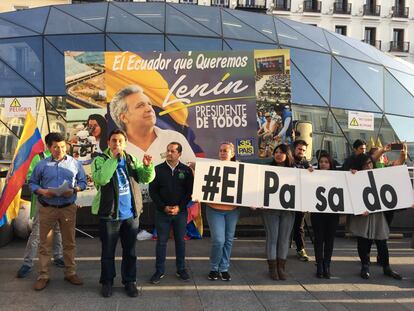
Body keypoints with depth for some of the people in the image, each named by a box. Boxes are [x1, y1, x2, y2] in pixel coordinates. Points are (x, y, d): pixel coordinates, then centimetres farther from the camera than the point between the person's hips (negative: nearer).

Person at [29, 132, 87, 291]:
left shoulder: (75, 163, 0)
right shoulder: (42, 164, -1)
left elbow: (82, 182, 5)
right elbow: (32, 183, 4)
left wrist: (73, 190, -14)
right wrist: (42, 191, -15)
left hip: (68, 208, 1)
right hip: (46, 208, 0)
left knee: (69, 242, 9)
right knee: (44, 242, 5)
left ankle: (70, 272, 23)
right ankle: (43, 275, 16)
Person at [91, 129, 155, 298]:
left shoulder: (131, 159, 7)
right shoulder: (100, 159, -6)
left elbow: (146, 178, 3)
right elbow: (100, 179, -25)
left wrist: (147, 166, -17)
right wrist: (113, 158, -25)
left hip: (131, 214, 4)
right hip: (109, 214, -3)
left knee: (130, 251, 14)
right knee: (108, 251, 10)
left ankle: (129, 281, 27)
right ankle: (107, 281, 27)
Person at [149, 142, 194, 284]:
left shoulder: (186, 170, 0)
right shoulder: (158, 169, -1)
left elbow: (189, 192, 0)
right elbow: (153, 191, -1)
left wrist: (179, 207, -11)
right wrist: (164, 207, -10)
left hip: (180, 212, 1)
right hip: (162, 212, 0)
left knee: (180, 241, 9)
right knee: (161, 241, 6)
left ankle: (181, 269, 23)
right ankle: (159, 271, 17)